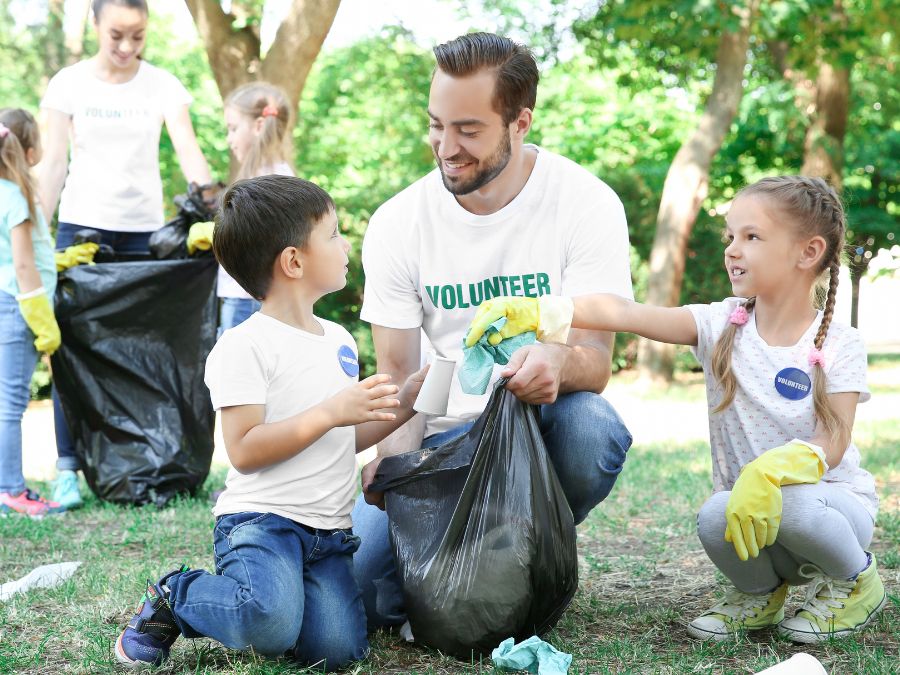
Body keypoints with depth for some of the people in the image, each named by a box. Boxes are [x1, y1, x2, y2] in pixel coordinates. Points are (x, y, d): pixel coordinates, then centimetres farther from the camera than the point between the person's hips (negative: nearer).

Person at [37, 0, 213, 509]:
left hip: (143, 228, 1)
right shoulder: (70, 84, 0)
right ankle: (69, 468, -4)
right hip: (83, 224, -1)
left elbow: (188, 149, -10)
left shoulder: (161, 85, 0)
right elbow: (54, 165, 0)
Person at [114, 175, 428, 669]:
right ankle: (171, 599, -2)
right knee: (272, 626, -33)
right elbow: (244, 451, -16)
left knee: (338, 648, -17)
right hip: (261, 518, -7)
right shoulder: (246, 345, -8)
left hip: (328, 532, 7)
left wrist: (402, 405, 13)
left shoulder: (339, 340, 17)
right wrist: (330, 412, -18)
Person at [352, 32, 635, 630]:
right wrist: (396, 457, -24)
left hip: (544, 423, -1)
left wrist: (559, 362, -44)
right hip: (444, 438, 1)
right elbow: (397, 373, -2)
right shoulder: (397, 224, -5)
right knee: (354, 583, -22)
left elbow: (596, 362, -18)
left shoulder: (587, 203, -12)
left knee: (590, 427, -38)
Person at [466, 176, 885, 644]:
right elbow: (626, 314, -18)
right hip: (745, 501, 3)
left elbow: (833, 443, -18)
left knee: (790, 504, -37)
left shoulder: (838, 346, -9)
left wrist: (771, 469, -39)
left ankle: (854, 578, -3)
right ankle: (761, 593, 3)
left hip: (835, 501, -2)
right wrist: (531, 312, -31)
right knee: (715, 518, -32)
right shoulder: (721, 325, -3)